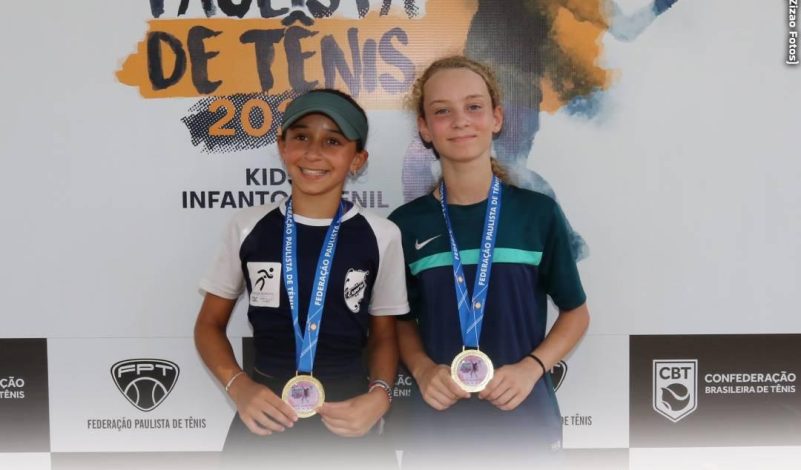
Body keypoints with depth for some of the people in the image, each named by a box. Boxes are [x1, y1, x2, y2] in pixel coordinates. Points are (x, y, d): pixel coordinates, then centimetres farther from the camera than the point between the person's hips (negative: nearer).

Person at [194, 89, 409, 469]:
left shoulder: (381, 236, -6)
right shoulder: (248, 227, -3)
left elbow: (383, 336, 4)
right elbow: (210, 325, 6)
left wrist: (379, 396, -14)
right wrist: (238, 386, -10)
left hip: (347, 418, 0)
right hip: (265, 415, 1)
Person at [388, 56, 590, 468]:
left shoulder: (538, 212, -4)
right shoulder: (406, 224, -2)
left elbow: (575, 313, 4)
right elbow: (403, 319, 8)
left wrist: (531, 367, -12)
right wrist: (422, 369, -10)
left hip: (523, 421, 0)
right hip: (436, 424, 1)